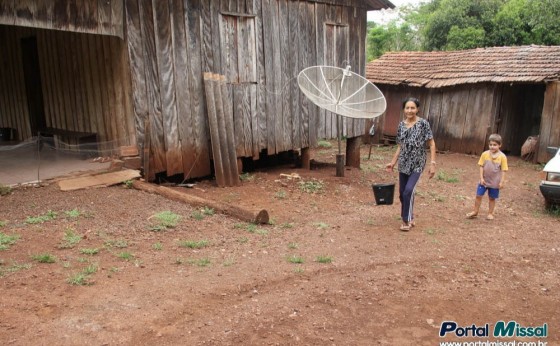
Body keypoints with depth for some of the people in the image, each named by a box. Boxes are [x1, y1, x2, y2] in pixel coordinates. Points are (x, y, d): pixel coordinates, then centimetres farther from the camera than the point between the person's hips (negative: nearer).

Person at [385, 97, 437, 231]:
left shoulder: (423, 123, -8)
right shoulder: (401, 125, 5)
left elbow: (432, 144, -7)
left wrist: (432, 163, -14)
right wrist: (393, 162, 13)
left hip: (417, 164, -5)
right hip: (403, 164, 5)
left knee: (409, 190, -17)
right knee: (402, 193, 8)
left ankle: (407, 220, -1)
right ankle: (409, 218, 27)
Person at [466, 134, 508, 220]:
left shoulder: (502, 157, -11)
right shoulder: (485, 154, -6)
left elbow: (503, 170, -8)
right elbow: (481, 166, -2)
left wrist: (502, 182, -10)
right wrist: (481, 178, -8)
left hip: (495, 182, -2)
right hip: (484, 180, 2)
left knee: (492, 198, 11)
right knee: (478, 196, 6)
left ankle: (490, 213, 26)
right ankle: (475, 212, 20)